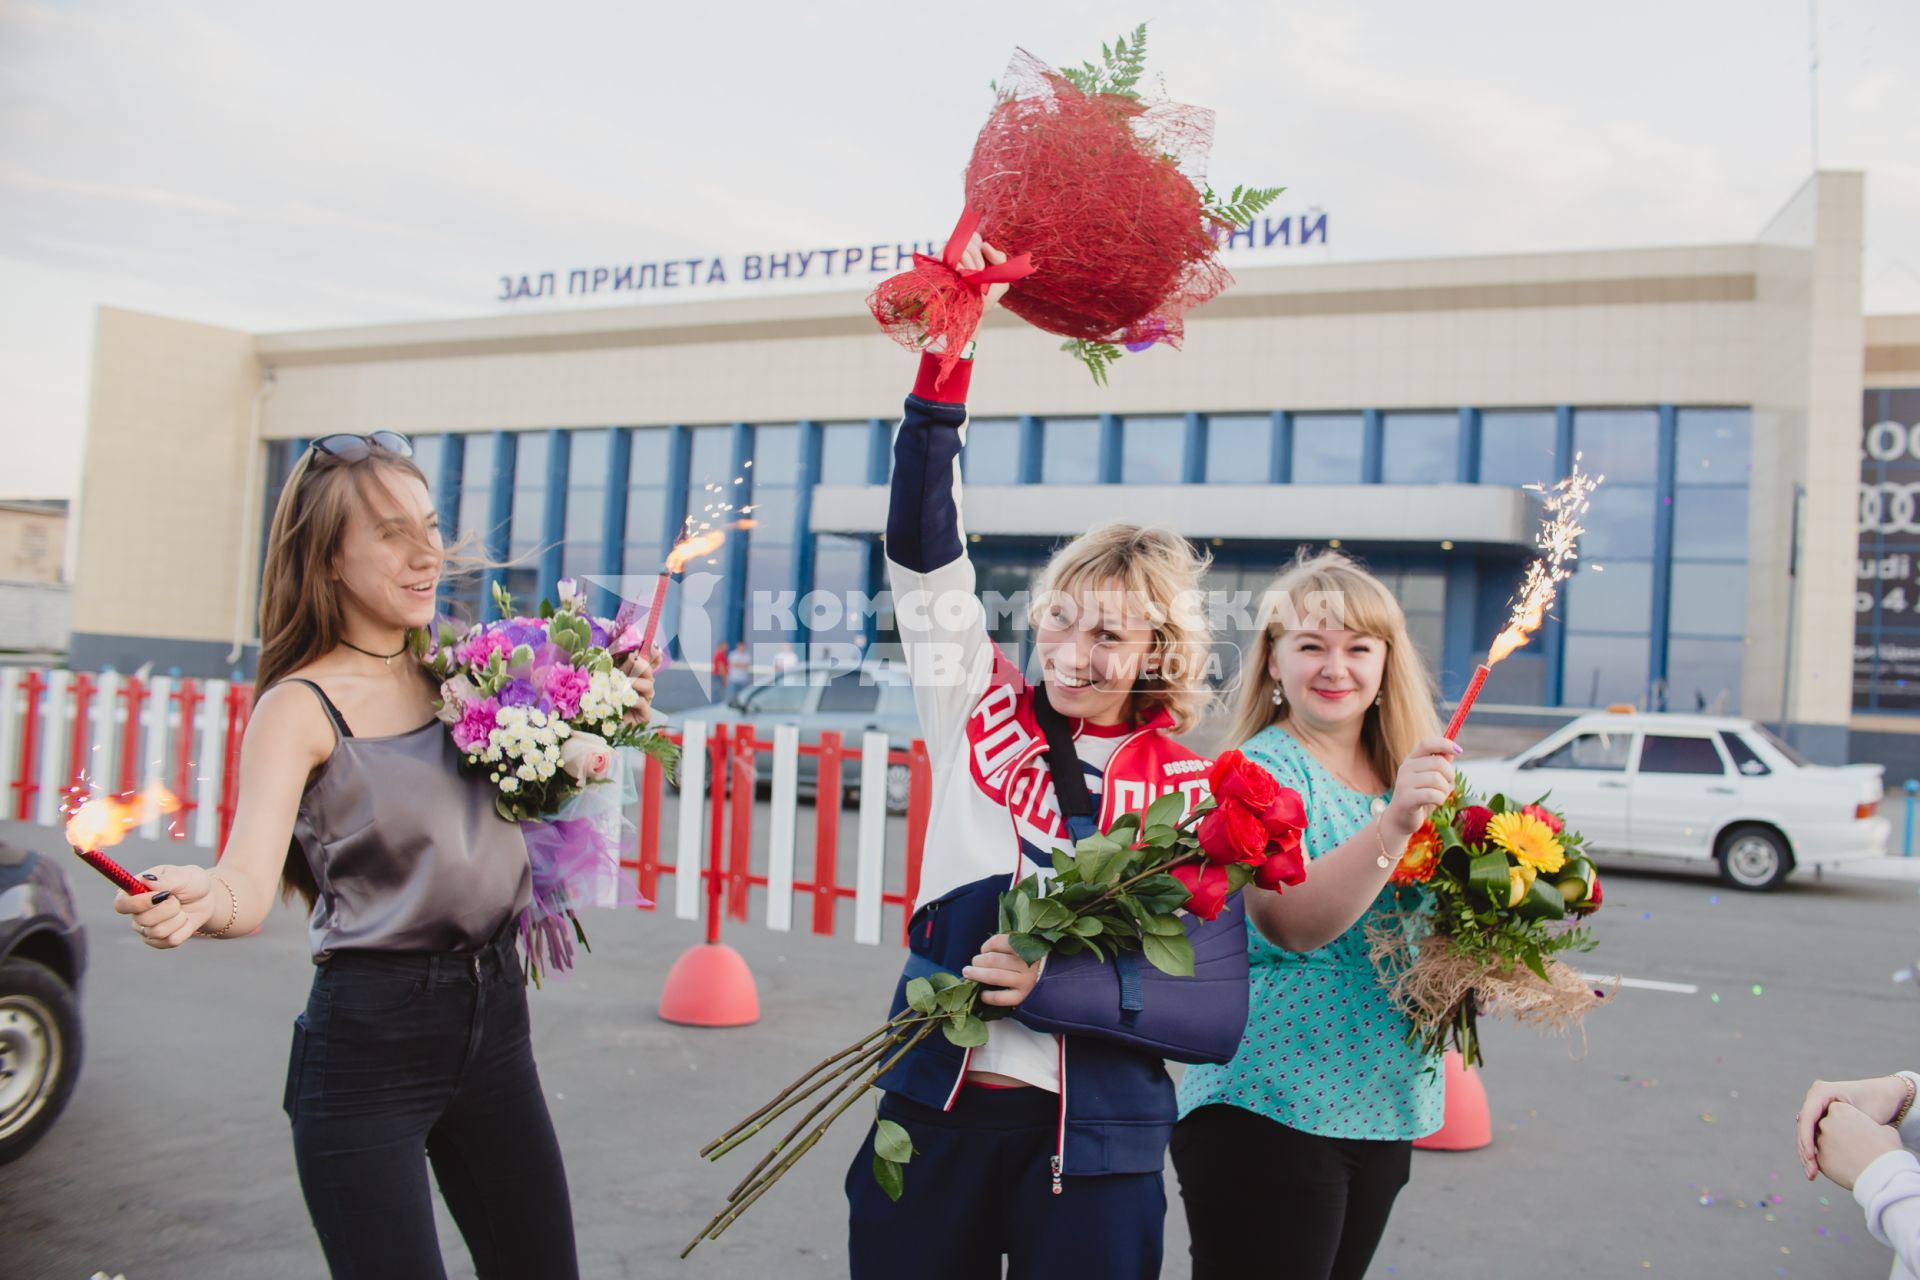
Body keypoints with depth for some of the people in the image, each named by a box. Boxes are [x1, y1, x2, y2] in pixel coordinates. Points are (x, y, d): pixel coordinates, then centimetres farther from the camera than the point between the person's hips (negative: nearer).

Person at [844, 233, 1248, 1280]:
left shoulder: (1193, 793, -2)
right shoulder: (983, 712, 1)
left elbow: (1217, 1014, -7)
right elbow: (922, 547, -8)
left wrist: (1053, 986, -21)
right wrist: (944, 360, -17)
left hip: (1094, 1150, -1)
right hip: (932, 1113, 1)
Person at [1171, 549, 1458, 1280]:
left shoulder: (1412, 774, 9)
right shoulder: (1262, 769, -12)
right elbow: (1289, 922, -27)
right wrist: (1392, 822, -38)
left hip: (1382, 1109, 7)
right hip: (1270, 1110, -7)